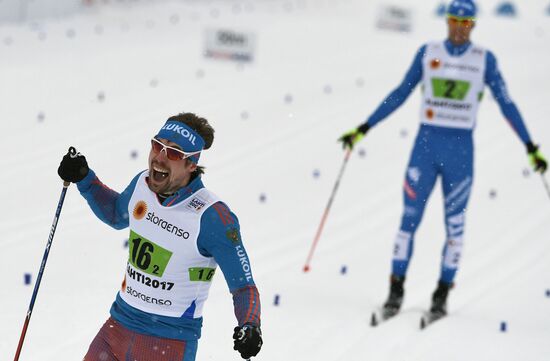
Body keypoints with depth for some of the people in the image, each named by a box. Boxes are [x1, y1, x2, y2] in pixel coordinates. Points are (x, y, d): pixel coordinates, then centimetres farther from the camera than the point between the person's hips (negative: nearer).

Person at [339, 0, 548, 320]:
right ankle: (396, 292, 4)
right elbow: (400, 95, 10)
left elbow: (507, 104, 4)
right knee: (410, 218, -2)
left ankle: (442, 294, 12)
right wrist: (363, 129, 7)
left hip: (460, 149, -1)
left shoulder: (484, 60, 1)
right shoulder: (428, 53, 4)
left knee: (455, 224, 2)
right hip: (426, 144, 1)